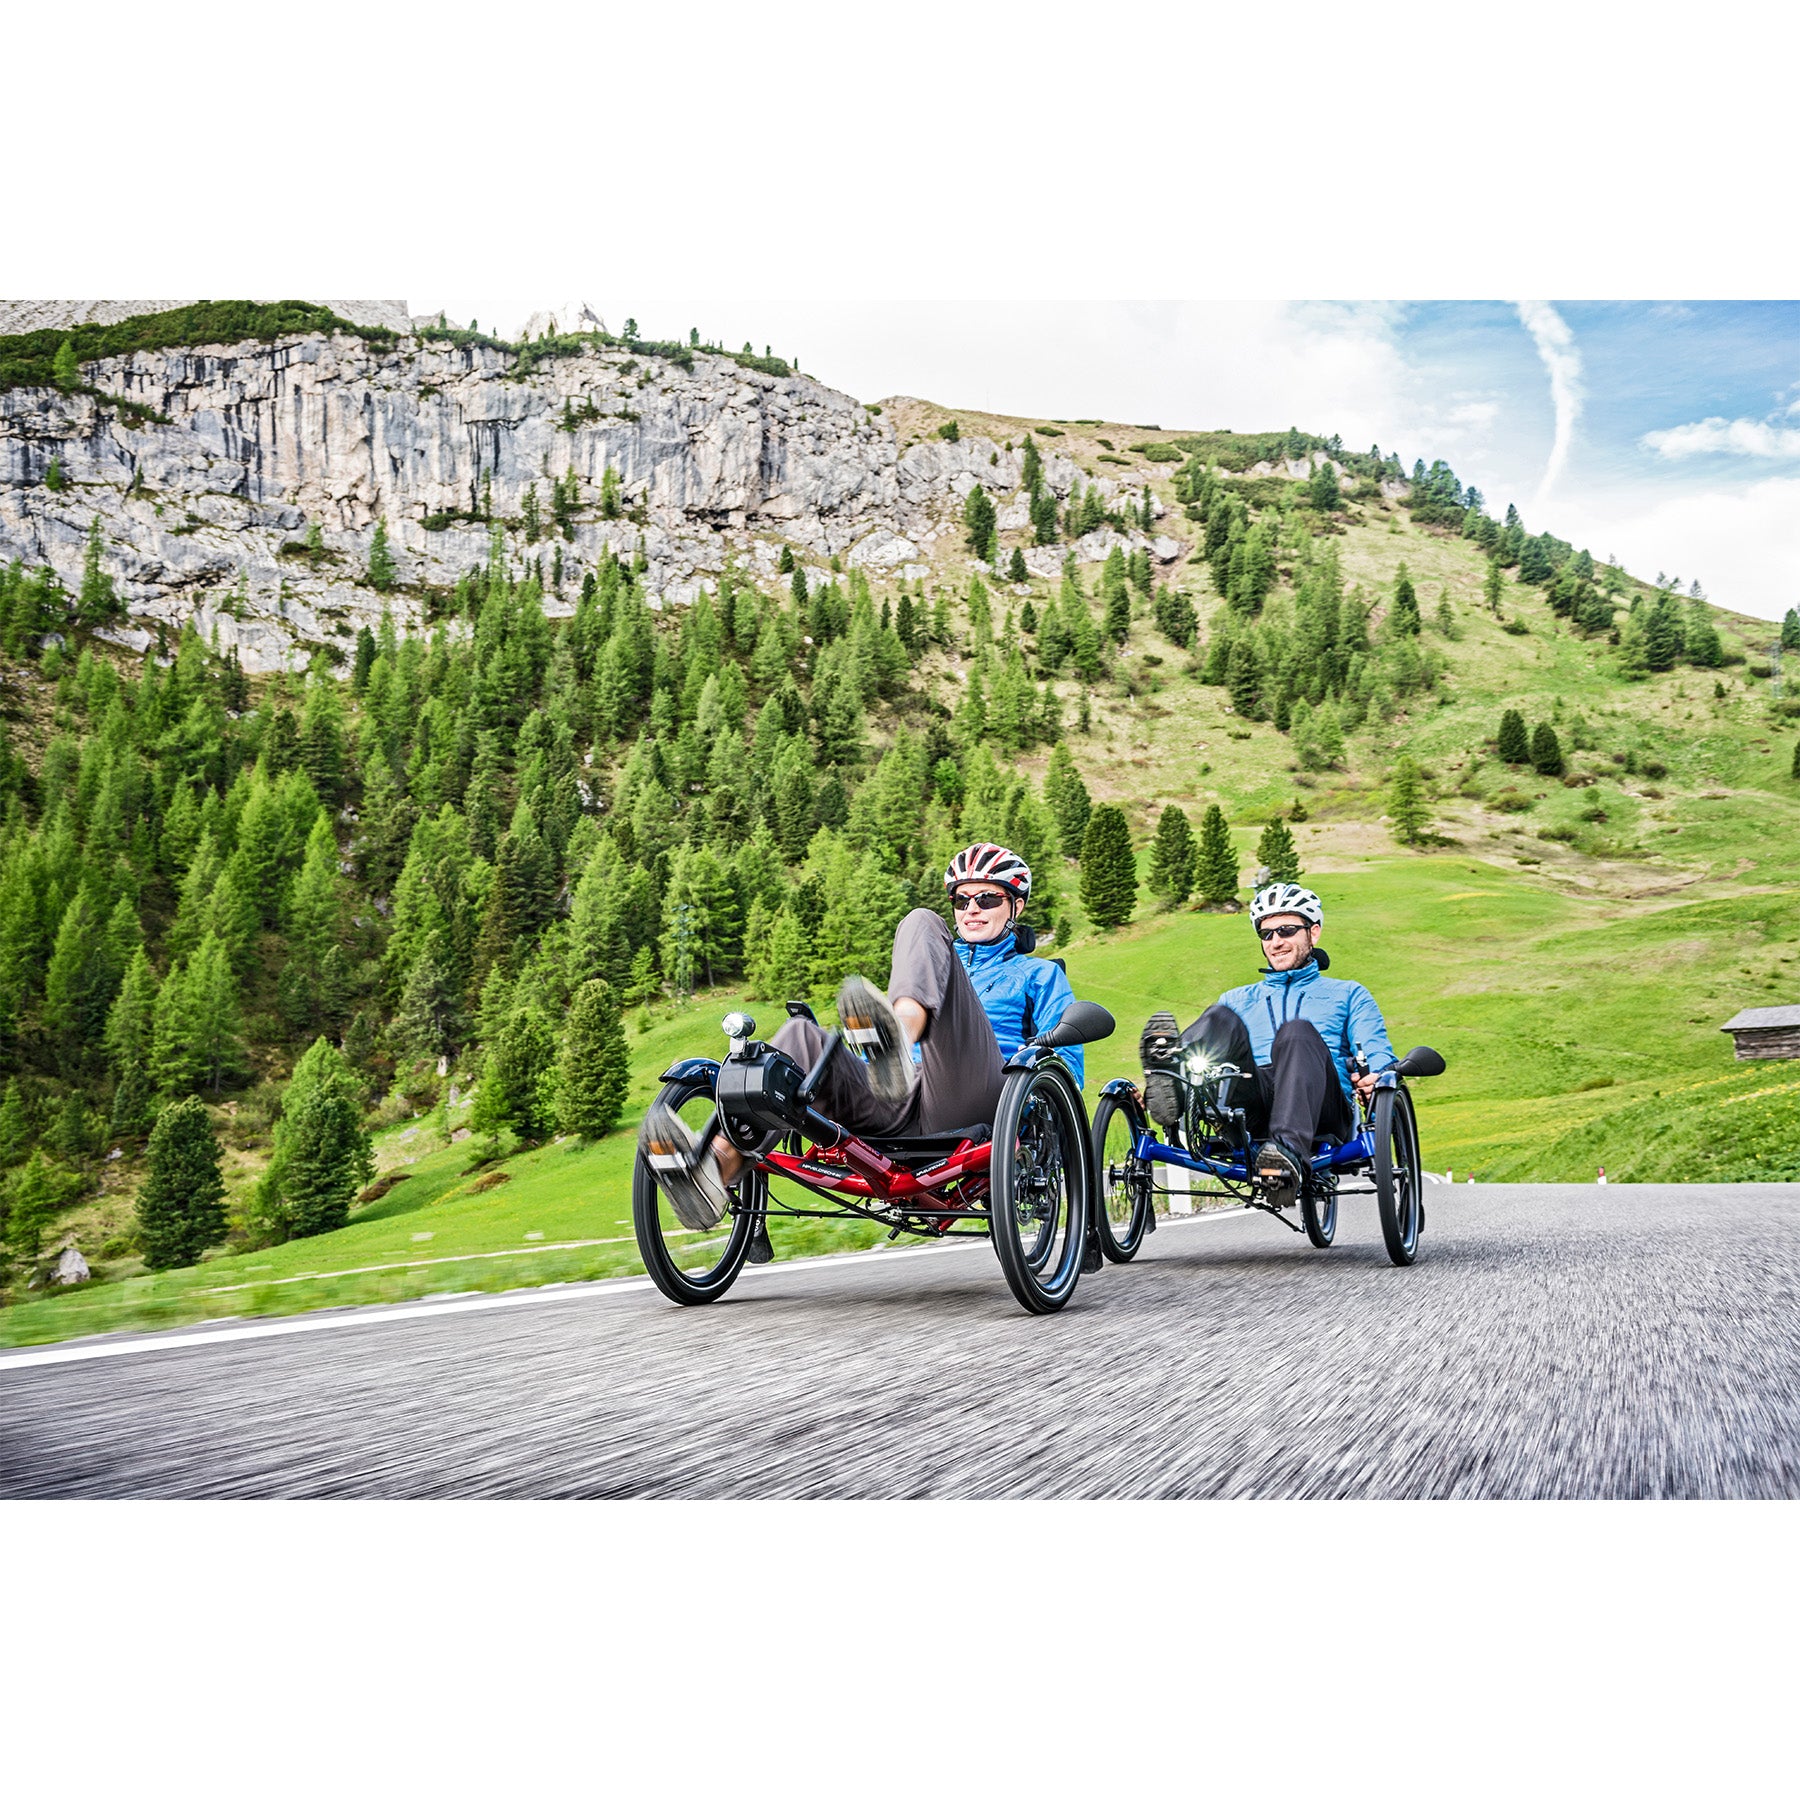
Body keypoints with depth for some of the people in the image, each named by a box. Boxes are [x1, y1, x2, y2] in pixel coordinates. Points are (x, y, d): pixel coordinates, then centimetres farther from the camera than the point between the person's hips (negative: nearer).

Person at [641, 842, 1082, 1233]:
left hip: (972, 1101, -5)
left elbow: (1066, 1066, 15)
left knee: (921, 923, -18)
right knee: (802, 1034, -23)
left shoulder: (1038, 974, 29)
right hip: (900, 1116, 5)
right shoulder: (943, 962, 41)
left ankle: (897, 1045, -53)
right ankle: (719, 1166, -47)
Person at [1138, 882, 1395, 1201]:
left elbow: (1381, 1059, 13)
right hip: (1252, 1110, 2)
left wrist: (1374, 1081, -13)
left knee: (1297, 1031, -33)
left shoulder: (1348, 995, 28)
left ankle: (1289, 1154, -56)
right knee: (1221, 1019, -23)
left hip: (1321, 1114, -2)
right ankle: (1168, 1081, -56)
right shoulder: (1238, 1000, 35)